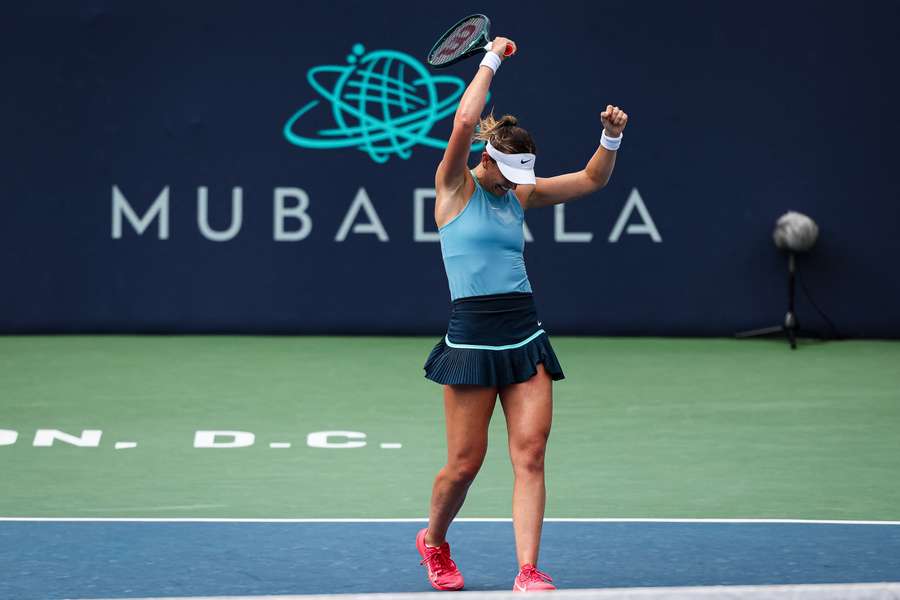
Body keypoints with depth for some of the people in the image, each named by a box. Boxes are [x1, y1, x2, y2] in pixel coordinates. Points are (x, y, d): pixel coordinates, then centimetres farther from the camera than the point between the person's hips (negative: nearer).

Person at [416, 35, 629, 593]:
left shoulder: (520, 194, 14)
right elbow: (466, 120, -17)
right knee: (465, 462, 1)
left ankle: (528, 572, -9)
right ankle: (434, 541, 29)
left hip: (525, 336, 5)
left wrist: (612, 137, -1)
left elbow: (592, 179, 17)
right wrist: (491, 61, -8)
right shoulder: (456, 187, -2)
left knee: (530, 453, -7)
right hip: (473, 335, -5)